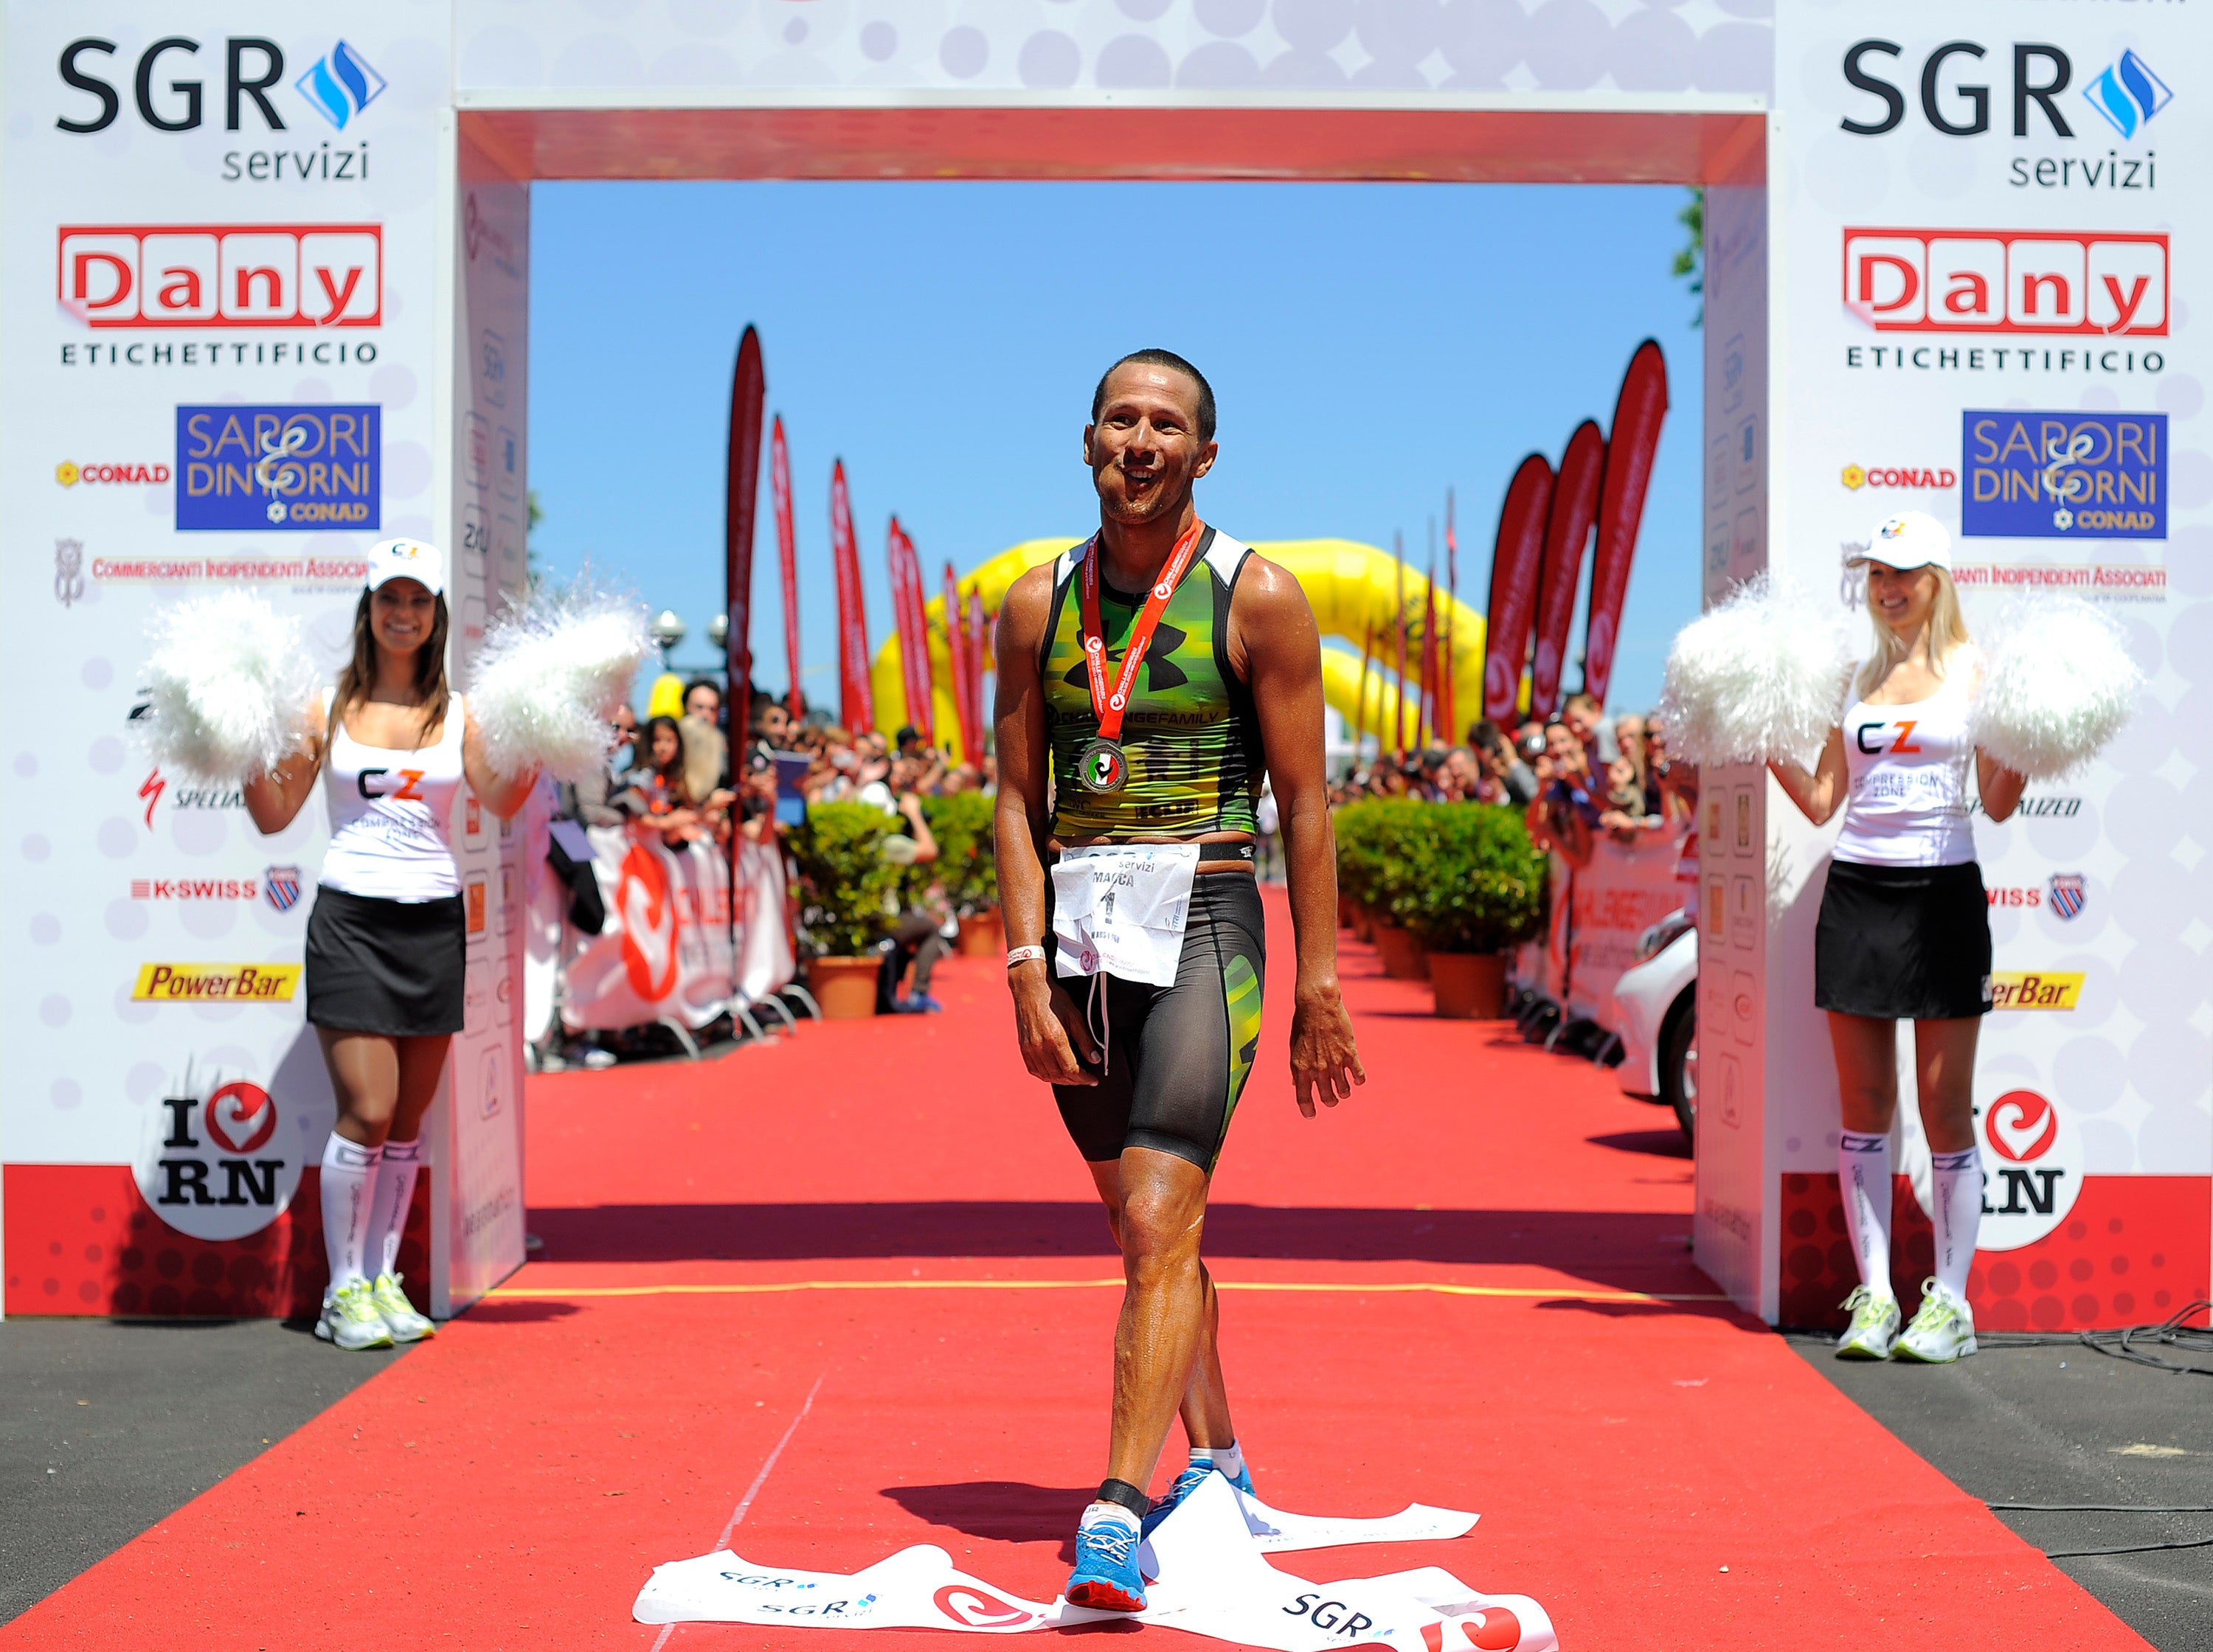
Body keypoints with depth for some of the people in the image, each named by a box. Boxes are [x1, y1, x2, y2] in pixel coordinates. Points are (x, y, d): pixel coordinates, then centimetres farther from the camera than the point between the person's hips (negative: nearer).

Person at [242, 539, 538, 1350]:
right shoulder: (327, 709, 4)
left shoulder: (457, 713, 8)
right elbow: (273, 816, 5)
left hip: (434, 919, 3)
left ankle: (382, 1280, 17)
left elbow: (500, 801, -1)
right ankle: (343, 1291, 2)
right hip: (353, 917, -3)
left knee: (409, 1118, 6)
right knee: (367, 1112, -10)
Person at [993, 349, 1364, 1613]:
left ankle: (1119, 1512, -16)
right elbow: (1019, 800, 7)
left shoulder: (1258, 598, -3)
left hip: (1203, 918, -4)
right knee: (1147, 1224, 14)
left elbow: (1304, 806, -2)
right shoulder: (1039, 605, 7)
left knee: (1162, 1222, -15)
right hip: (1079, 929, 5)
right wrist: (1028, 970, -2)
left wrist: (1319, 986, -5)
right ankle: (1217, 1463, 30)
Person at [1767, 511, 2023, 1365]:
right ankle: (1874, 1297, 8)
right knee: (1863, 1102, 3)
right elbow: (1822, 800, 13)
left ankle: (1949, 1303, 4)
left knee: (1945, 1103, -2)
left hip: (1941, 892, -4)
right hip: (1856, 889, 4)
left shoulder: (1975, 669, 2)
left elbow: (1997, 802, 0)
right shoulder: (1859, 676, 13)